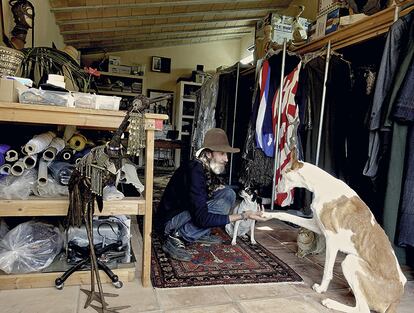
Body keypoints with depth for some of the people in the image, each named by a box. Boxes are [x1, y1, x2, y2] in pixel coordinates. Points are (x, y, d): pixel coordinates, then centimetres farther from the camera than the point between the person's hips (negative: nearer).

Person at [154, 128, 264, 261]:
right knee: (222, 203, -21)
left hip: (188, 214, 8)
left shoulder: (209, 169, -3)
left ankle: (201, 234, 1)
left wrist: (218, 187, -7)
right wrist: (242, 216, -30)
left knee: (228, 194, -2)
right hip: (169, 221, -8)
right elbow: (202, 219, -32)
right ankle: (176, 238, -17)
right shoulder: (195, 171, -28)